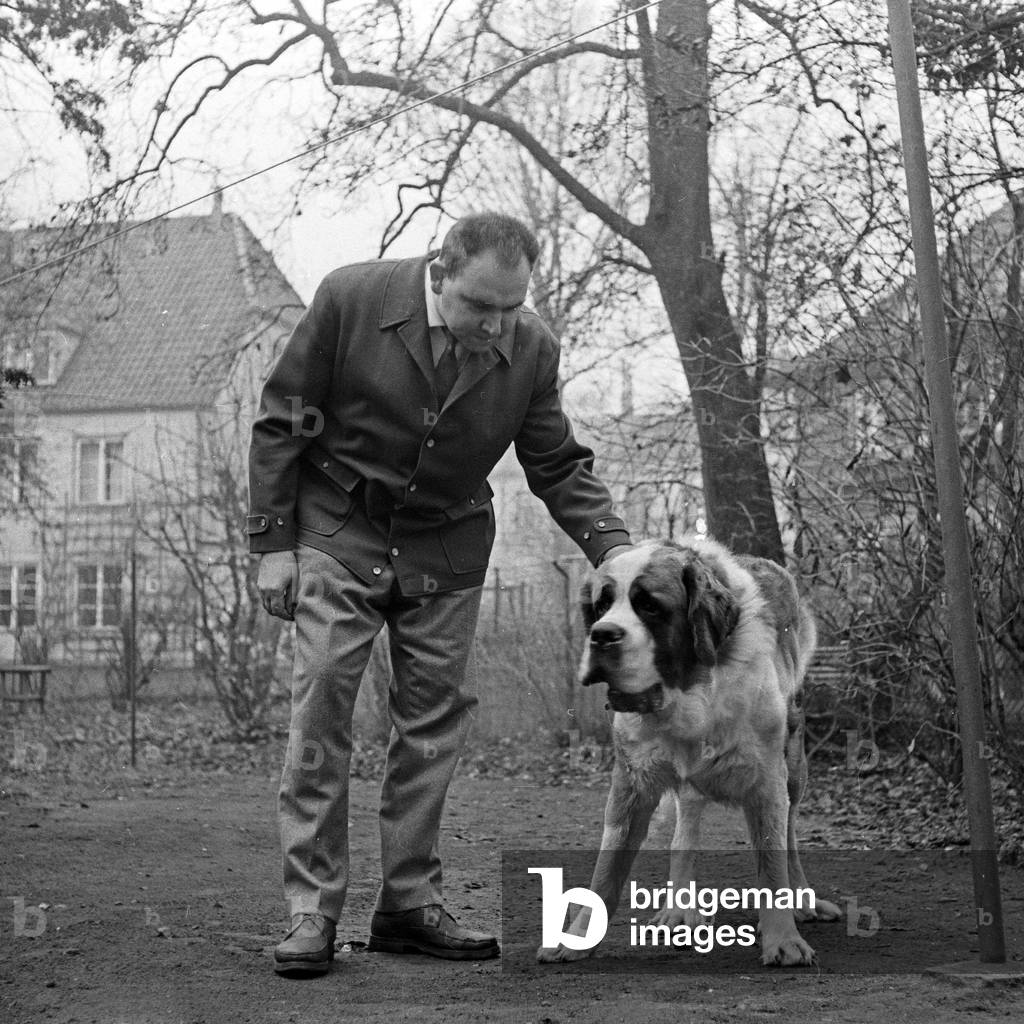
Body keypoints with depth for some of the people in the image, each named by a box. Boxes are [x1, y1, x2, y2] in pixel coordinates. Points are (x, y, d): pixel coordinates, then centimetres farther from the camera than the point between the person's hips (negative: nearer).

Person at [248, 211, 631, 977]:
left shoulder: (531, 347, -11)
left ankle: (410, 901, 13)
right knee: (321, 708, -8)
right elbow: (281, 424, -9)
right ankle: (313, 909, -2)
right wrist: (274, 544, -10)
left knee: (435, 718, 3)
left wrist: (615, 550, -16)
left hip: (447, 549, 3)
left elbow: (558, 467, -1)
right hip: (340, 533, -2)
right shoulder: (350, 298, -18)